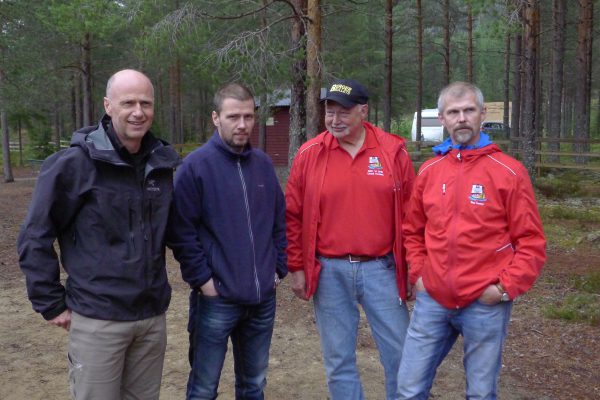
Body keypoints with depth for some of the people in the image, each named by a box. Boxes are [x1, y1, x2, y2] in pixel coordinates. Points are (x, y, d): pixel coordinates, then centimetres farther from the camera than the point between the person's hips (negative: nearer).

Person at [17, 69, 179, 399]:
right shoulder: (74, 163, -11)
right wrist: (51, 303, -6)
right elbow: (35, 238, -7)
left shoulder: (162, 164, 3)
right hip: (97, 320, -4)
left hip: (153, 316, 5)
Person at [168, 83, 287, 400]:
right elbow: (181, 231, -12)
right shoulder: (196, 165, -10)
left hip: (264, 298, 5)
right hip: (216, 299, -4)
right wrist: (202, 279, -14)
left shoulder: (263, 164, 7)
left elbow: (280, 220, 13)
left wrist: (279, 267, 6)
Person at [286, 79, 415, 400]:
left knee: (401, 353, 8)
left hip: (381, 269, 0)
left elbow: (410, 215, 3)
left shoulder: (393, 151, -1)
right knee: (339, 360, 12)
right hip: (329, 271, 0)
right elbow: (293, 216, 4)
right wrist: (296, 267, 3)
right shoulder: (309, 154, -1)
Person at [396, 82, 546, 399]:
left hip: (485, 304, -3)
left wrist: (506, 287, -11)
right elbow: (413, 231, 16)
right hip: (431, 300, 3)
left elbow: (531, 241, -5)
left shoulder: (509, 171, -5)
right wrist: (418, 274, 5)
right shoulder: (429, 171, 6)